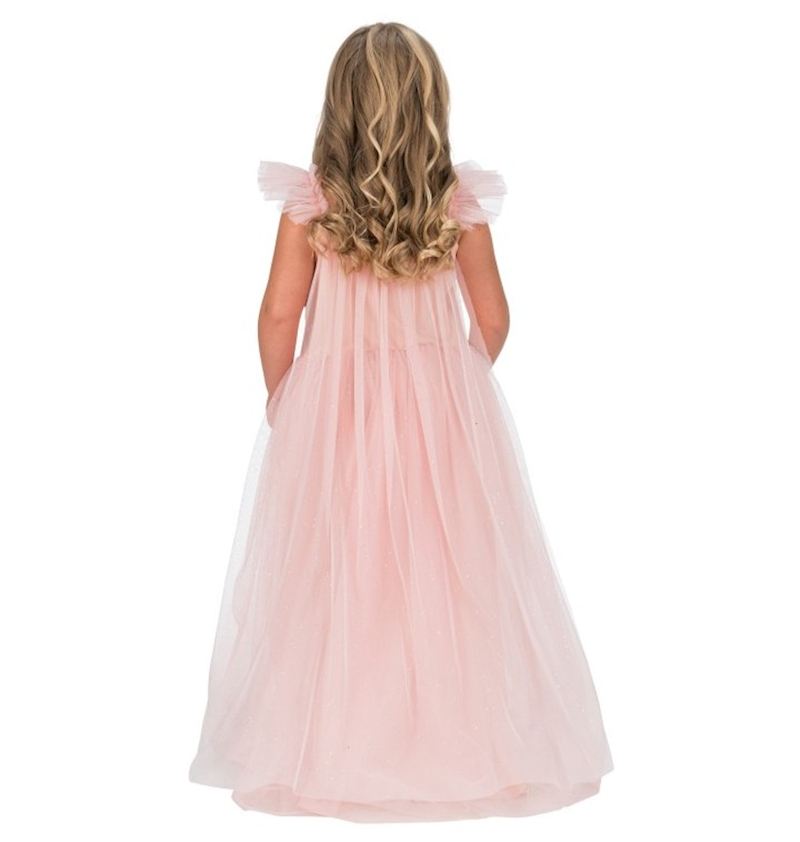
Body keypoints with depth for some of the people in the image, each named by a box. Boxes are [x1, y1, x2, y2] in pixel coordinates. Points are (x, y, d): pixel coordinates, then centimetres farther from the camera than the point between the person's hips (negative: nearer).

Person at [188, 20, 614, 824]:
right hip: (443, 408, 1)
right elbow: (492, 319, 1)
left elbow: (278, 317, -7)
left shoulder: (308, 200, -8)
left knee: (337, 579, 9)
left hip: (331, 408, 0)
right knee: (449, 574, 10)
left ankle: (326, 754, 20)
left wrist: (281, 398, 9)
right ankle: (458, 739, 22)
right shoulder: (461, 200, -5)